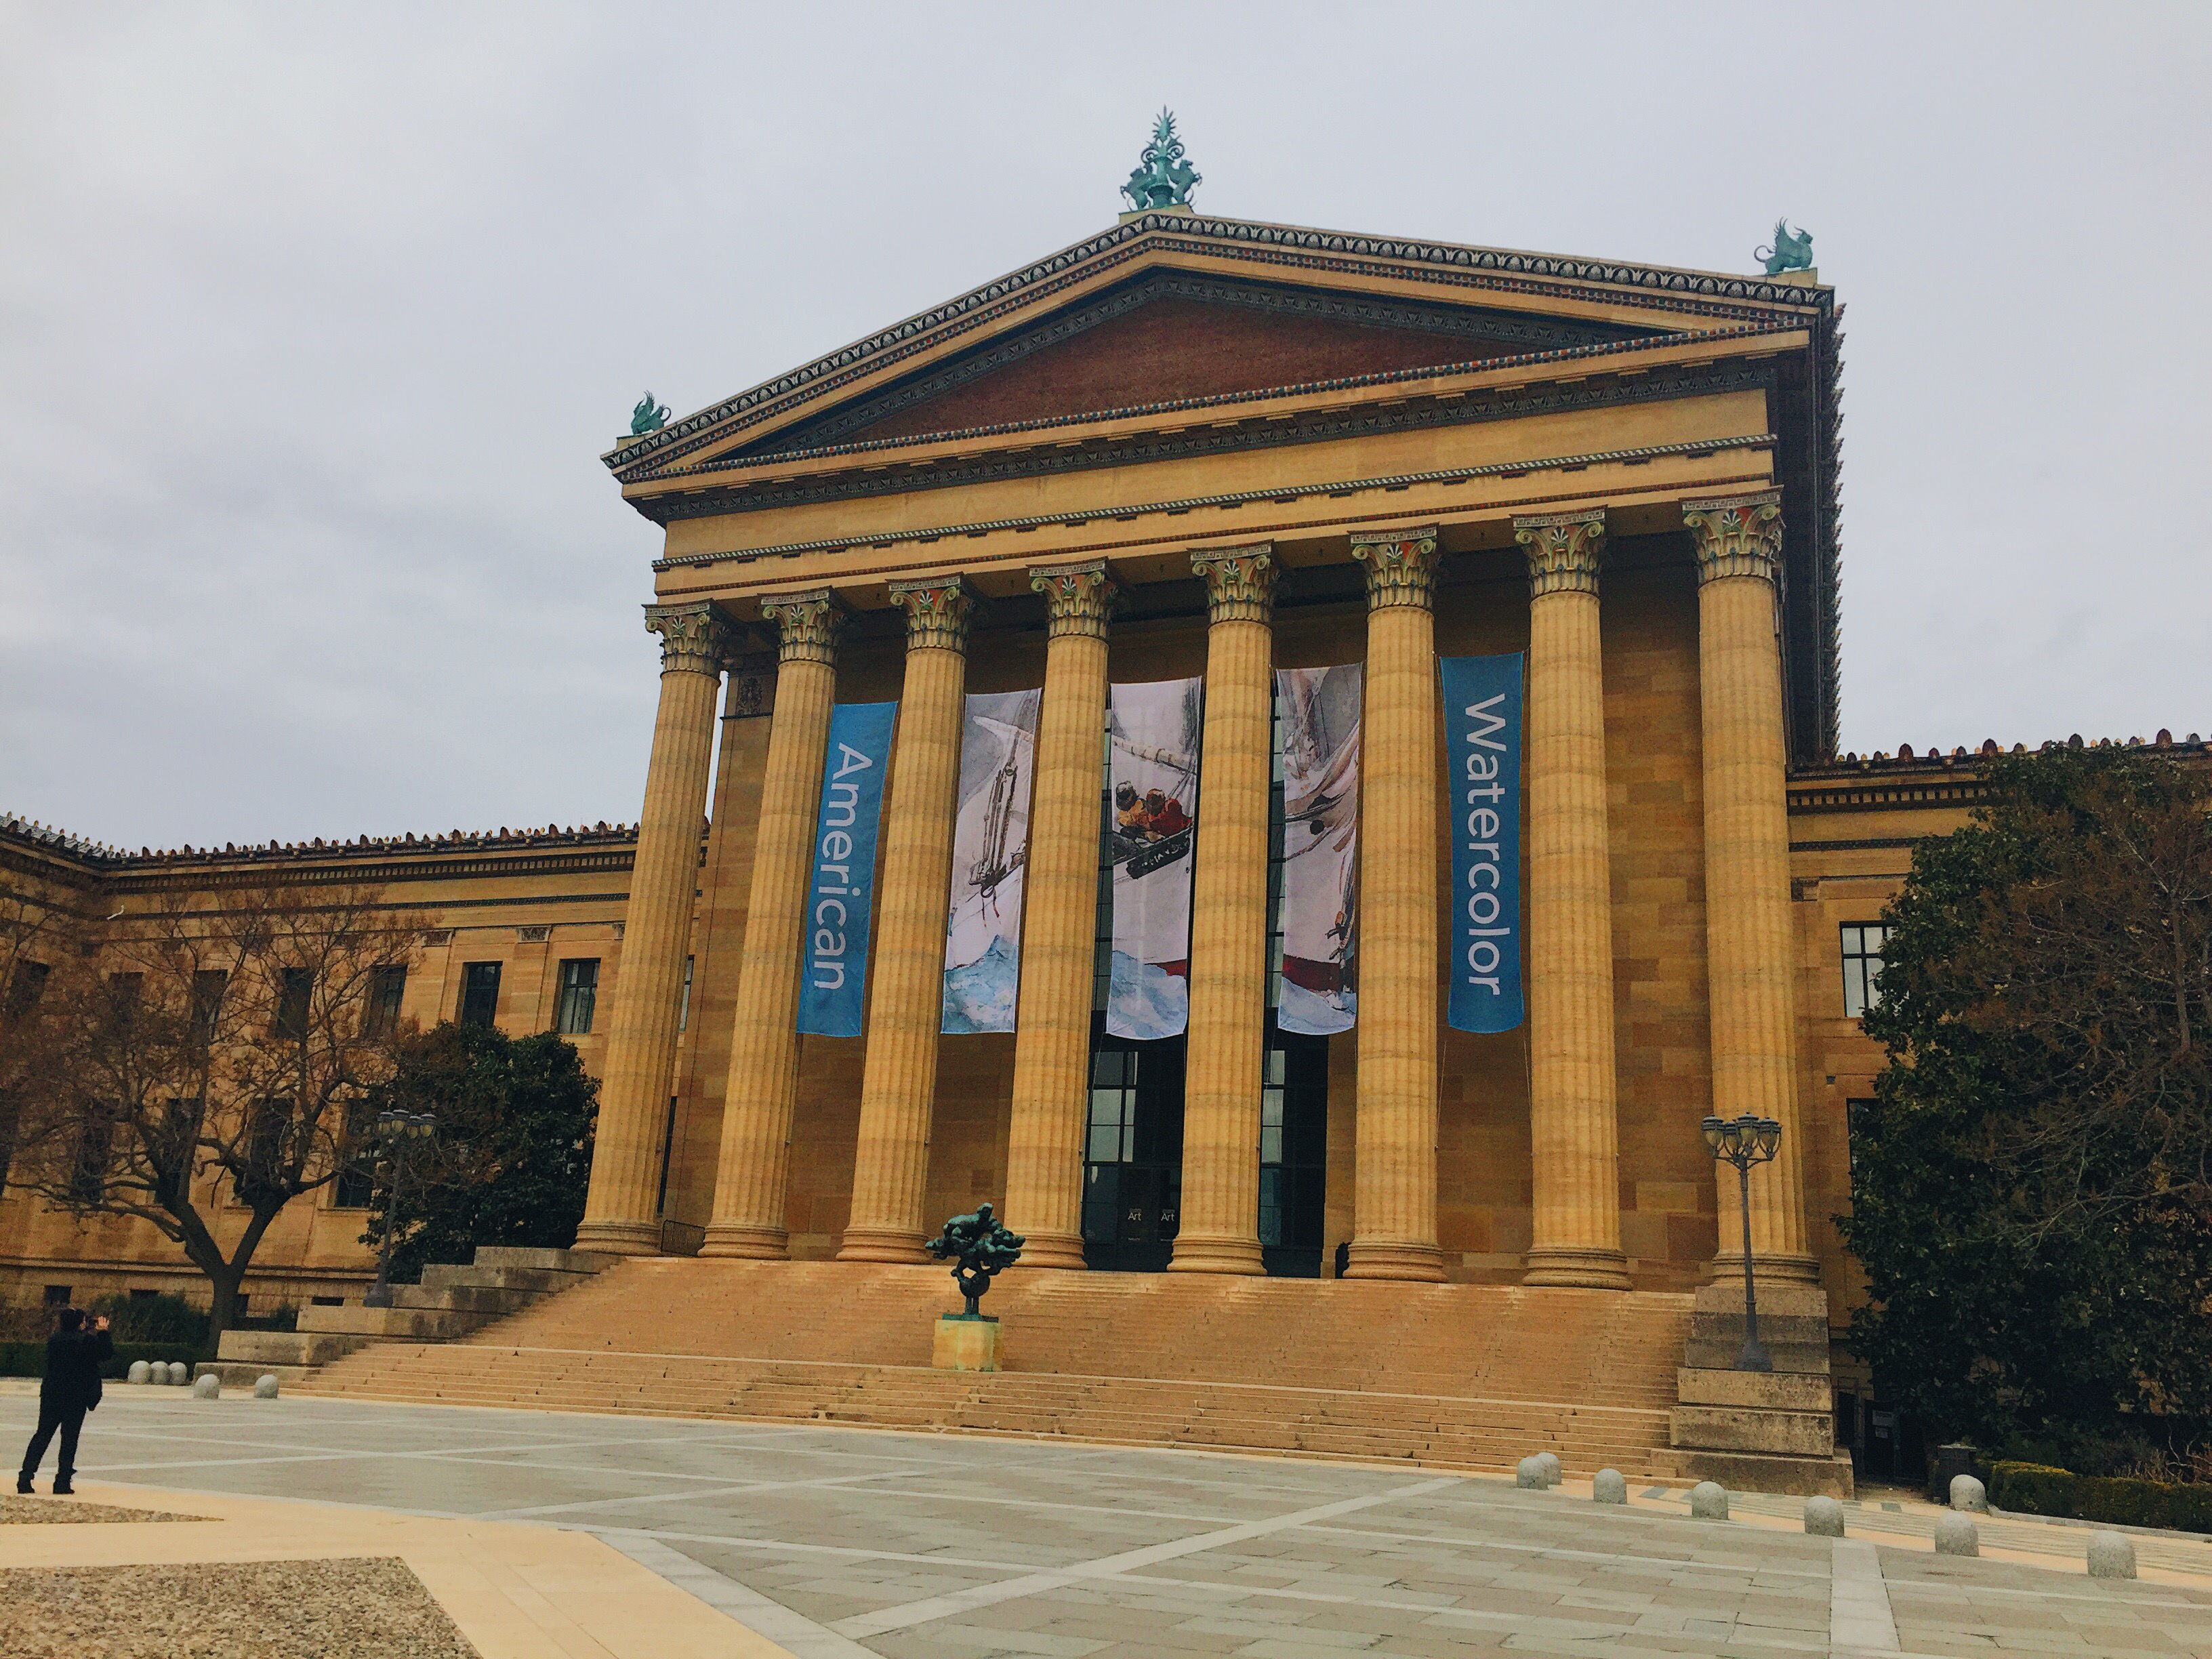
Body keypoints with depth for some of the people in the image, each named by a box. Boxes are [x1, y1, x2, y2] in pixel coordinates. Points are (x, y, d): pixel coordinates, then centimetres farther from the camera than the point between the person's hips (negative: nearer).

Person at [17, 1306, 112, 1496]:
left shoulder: (54, 1339, 5)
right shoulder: (87, 1340, -12)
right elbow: (108, 1353, -1)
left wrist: (94, 1331, 24)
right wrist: (103, 1332, 10)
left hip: (51, 1395, 5)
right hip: (76, 1398, -5)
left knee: (42, 1435, 11)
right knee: (69, 1438, 2)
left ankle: (25, 1478, 3)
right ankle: (62, 1482, 2)